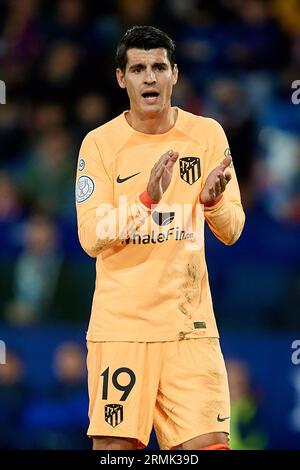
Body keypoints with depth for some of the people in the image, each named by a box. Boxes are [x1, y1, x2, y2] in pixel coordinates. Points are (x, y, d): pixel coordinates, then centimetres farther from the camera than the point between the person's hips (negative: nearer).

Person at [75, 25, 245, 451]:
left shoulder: (206, 134, 4)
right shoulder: (100, 143, -1)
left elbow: (231, 231, 2)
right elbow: (91, 238, -9)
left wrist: (212, 199, -20)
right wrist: (148, 198, -24)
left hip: (190, 323, 1)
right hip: (119, 325, -1)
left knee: (207, 444, -8)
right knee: (114, 447, -5)